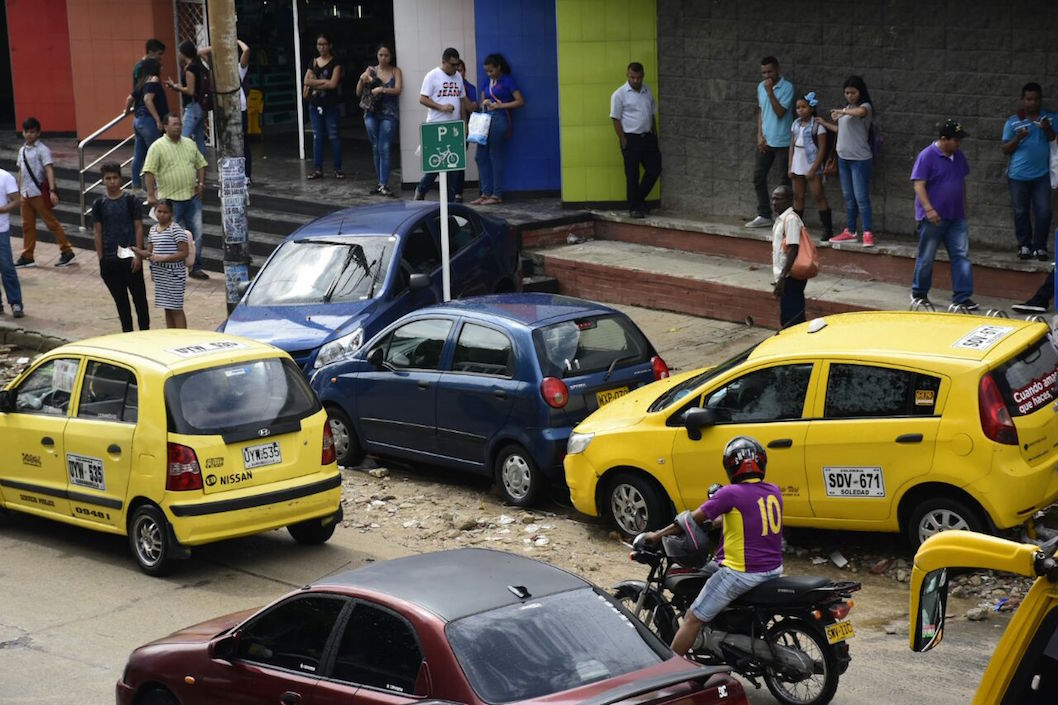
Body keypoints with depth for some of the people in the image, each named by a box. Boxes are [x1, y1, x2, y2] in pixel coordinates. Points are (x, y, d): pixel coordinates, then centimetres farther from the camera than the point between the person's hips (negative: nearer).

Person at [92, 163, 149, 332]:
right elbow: (97, 232, 6)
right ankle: (127, 331, 19)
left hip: (129, 257, -3)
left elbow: (139, 228, -3)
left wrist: (138, 254, -9)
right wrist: (101, 258, 1)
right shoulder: (99, 204, 4)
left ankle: (145, 330, 12)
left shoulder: (131, 201, -3)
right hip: (109, 259, 3)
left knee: (139, 296, 3)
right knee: (120, 298, 10)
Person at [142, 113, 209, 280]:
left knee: (197, 234, 6)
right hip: (171, 199, -5)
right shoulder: (158, 147, -6)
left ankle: (196, 267, 17)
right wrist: (151, 194, -18)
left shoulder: (190, 144, 12)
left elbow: (201, 164, 20)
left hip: (193, 197, 5)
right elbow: (149, 172, -11)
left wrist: (201, 183, 5)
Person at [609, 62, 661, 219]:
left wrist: (655, 135, 12)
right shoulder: (620, 94, -7)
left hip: (647, 137, 6)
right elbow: (616, 119, -7)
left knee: (655, 169, 3)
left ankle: (639, 198, 21)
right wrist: (623, 141, -11)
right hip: (631, 138, -6)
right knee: (632, 175, -1)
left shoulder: (647, 92, 11)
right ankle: (634, 207, 8)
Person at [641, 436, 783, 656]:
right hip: (774, 569, 7)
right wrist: (713, 522, 33)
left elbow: (692, 519, -7)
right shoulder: (773, 492, 5)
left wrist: (657, 535, 5)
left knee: (693, 619, 0)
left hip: (742, 572, -7)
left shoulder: (731, 493, -14)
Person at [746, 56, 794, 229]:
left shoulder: (787, 87, -11)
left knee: (785, 180, 0)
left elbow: (780, 112, -18)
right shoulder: (761, 87, 8)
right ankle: (764, 216, 14)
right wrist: (760, 135, 6)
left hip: (783, 141, -6)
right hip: (765, 140, 6)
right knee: (758, 176, 6)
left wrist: (770, 92, -22)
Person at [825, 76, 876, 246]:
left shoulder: (865, 106, -10)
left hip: (860, 159, -8)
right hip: (844, 157, 8)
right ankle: (850, 231, 21)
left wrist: (842, 112, -27)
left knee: (861, 197, -8)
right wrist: (825, 124, 22)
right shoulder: (847, 109, 14)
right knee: (848, 197, 13)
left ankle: (867, 233, -5)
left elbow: (860, 112, -36)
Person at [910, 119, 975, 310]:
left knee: (962, 255, -1)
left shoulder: (958, 156, 10)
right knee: (926, 258, 5)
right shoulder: (927, 156, -12)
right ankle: (919, 294, 21)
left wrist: (963, 208, 21)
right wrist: (928, 209, -24)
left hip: (956, 217, 6)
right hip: (933, 218, -6)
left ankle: (962, 297, 0)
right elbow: (919, 185, -16)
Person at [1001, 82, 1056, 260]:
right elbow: (1005, 149, 3)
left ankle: (1040, 247, 4)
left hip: (1042, 174, 0)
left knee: (1044, 212, -6)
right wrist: (1017, 139, -16)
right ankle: (1025, 246, 15)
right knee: (1021, 212, 4)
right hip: (1018, 175, 0)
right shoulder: (1013, 121, 2)